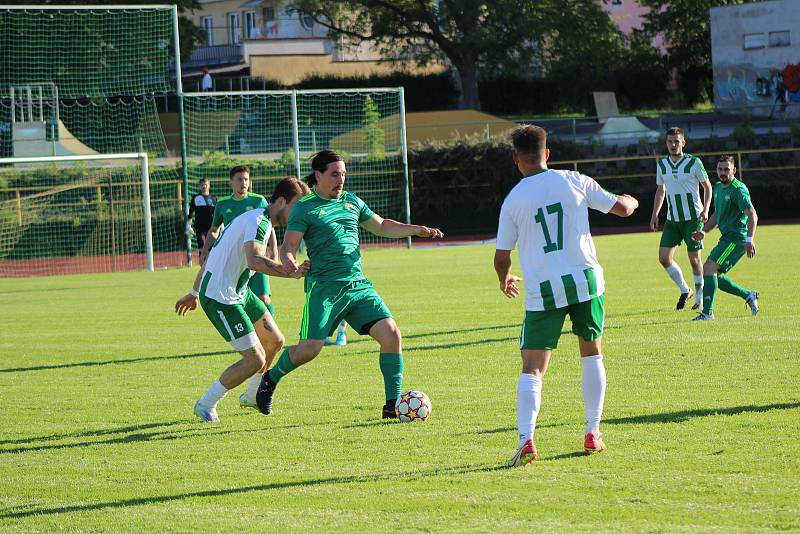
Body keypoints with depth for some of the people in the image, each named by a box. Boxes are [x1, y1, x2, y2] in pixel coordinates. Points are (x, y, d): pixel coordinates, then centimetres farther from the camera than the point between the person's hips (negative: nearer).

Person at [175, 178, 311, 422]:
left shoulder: (253, 218, 13)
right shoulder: (259, 221, -19)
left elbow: (212, 255, 20)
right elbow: (254, 259, -39)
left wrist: (194, 293, 27)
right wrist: (291, 272, -46)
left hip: (239, 292, 11)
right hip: (220, 298, -11)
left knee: (275, 341, 17)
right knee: (255, 359, -11)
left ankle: (252, 396, 37)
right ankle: (205, 405, 4)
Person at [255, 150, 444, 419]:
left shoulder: (352, 202, 16)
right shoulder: (305, 208, -2)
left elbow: (382, 226, 28)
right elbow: (288, 246, -8)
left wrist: (418, 230, 17)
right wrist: (288, 261, -31)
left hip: (358, 285, 5)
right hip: (323, 288, -5)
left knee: (391, 334, -10)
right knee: (309, 349, -9)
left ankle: (393, 404, -4)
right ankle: (271, 378, 22)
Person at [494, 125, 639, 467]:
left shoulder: (513, 200, -1)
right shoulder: (574, 181, 2)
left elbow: (501, 256, 4)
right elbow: (621, 208, 10)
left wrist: (504, 280, 26)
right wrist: (632, 201, 35)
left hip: (542, 291, -2)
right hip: (584, 279, 2)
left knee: (532, 368, -1)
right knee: (591, 354, 20)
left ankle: (526, 440, -18)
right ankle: (592, 433, 18)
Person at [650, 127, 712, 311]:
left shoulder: (694, 162, -7)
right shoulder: (662, 164, 6)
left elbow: (707, 186, 2)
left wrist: (705, 210, -10)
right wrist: (655, 215, 10)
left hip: (693, 218, -4)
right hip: (672, 219, 4)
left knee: (694, 258, -3)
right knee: (664, 258, -4)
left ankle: (700, 296, 13)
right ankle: (685, 290, 15)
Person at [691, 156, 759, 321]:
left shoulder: (738, 190, -14)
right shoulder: (718, 188, 15)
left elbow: (752, 215, -22)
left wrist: (749, 240, -32)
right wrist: (704, 231, 15)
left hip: (737, 238, -10)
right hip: (727, 238, 10)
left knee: (709, 268, -18)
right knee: (714, 275, 10)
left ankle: (707, 312, -20)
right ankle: (749, 296, 24)